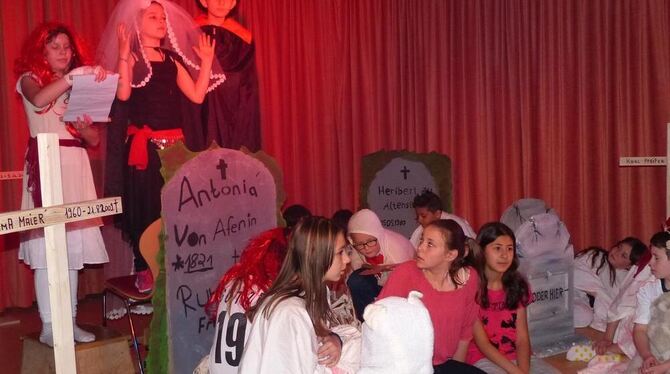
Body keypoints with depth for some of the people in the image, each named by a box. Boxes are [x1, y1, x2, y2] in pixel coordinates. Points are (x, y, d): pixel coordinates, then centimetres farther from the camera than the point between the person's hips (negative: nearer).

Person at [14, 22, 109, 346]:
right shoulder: (29, 79, 6)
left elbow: (94, 140, 13)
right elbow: (39, 100, -22)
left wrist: (84, 127, -7)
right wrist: (70, 77, -28)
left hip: (76, 166, 5)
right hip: (45, 164, -4)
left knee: (73, 246, 4)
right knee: (46, 247, -8)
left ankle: (70, 320, 10)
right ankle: (48, 326, -4)